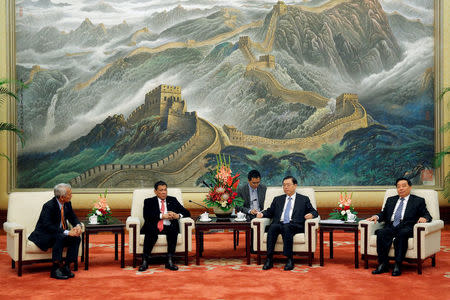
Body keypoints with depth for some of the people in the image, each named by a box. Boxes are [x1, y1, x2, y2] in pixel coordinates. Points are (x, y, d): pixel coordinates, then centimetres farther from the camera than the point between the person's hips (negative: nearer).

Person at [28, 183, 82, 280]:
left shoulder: (67, 204, -1)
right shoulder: (49, 206, -23)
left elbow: (73, 218, 11)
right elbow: (47, 226, -31)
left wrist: (78, 226, -14)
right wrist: (66, 232, -36)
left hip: (61, 234, 7)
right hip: (44, 235, -7)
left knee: (76, 238, -18)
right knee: (60, 237, -36)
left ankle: (66, 267, -14)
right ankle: (55, 269, -30)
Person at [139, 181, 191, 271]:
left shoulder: (172, 200, 21)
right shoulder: (149, 201, 15)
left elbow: (187, 213, 14)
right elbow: (146, 216, -4)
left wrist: (178, 216, -7)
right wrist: (162, 216, -12)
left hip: (168, 227, 1)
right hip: (154, 227, -1)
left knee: (173, 230, -33)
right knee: (151, 232, -35)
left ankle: (170, 260, -33)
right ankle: (145, 261, -32)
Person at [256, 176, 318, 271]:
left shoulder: (303, 199, 20)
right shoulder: (278, 199, 28)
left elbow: (314, 212, 15)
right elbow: (270, 211, 24)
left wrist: (311, 215, -9)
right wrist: (262, 214, 2)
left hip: (295, 226, -2)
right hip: (279, 224, 2)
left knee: (286, 227, -37)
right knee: (272, 227, -33)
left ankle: (289, 260, -36)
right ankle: (269, 259, -35)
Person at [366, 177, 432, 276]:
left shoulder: (418, 201, 18)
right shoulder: (390, 200, 30)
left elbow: (427, 215, 12)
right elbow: (384, 214, 27)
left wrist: (423, 218, -13)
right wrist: (377, 216, 4)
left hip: (406, 228, -3)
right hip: (390, 227, 3)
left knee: (401, 234, -38)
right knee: (381, 233, -31)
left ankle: (398, 265, -37)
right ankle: (383, 264, -31)